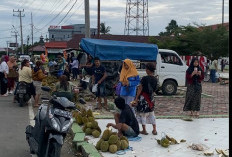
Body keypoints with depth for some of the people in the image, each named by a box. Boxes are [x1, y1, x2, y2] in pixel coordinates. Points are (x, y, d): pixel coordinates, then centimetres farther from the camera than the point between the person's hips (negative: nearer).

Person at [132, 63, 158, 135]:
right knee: (151, 114, 16)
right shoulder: (155, 79, 0)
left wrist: (136, 99, -13)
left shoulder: (144, 78, -16)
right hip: (151, 98, 5)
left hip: (143, 97, -5)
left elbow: (140, 89, -15)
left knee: (142, 114, 6)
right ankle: (154, 130, 18)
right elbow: (154, 89, 6)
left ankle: (144, 130, 9)